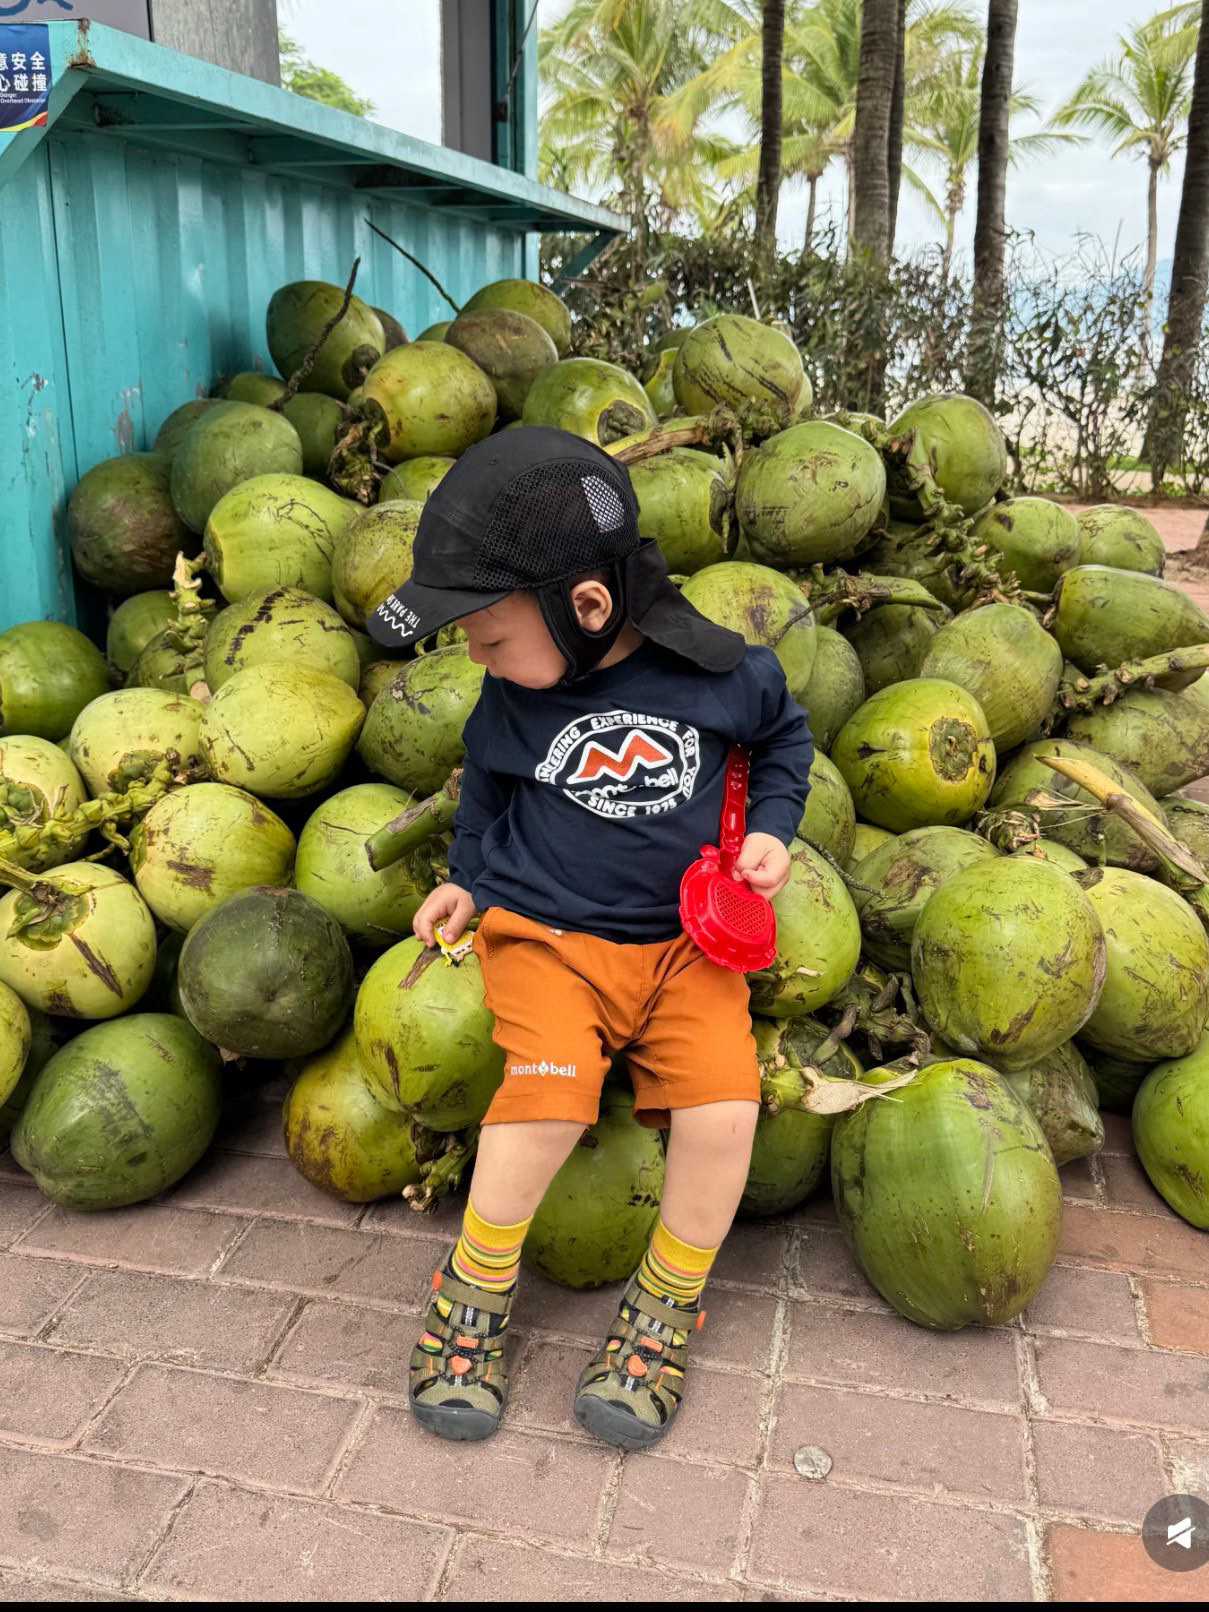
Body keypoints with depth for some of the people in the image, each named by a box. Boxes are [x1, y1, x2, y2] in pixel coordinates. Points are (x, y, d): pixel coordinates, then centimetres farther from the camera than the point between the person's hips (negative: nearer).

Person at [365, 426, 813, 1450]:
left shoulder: (717, 671, -9)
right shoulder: (513, 697, -2)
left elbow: (784, 733, 12)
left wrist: (771, 828, -1)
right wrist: (468, 878, 15)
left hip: (685, 940, 0)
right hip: (546, 931, 0)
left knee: (724, 1106, -20)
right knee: (550, 1095, -24)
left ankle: (665, 1309, 7)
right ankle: (476, 1289, 4)